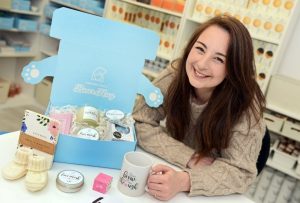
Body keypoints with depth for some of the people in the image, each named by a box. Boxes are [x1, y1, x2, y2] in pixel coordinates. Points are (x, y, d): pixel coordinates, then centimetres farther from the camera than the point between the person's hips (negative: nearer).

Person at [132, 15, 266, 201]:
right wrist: (192, 158, -22)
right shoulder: (175, 74, -17)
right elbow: (140, 124, -15)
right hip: (172, 171, 1)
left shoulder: (246, 102, -22)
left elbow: (240, 171, -20)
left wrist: (184, 181, -36)